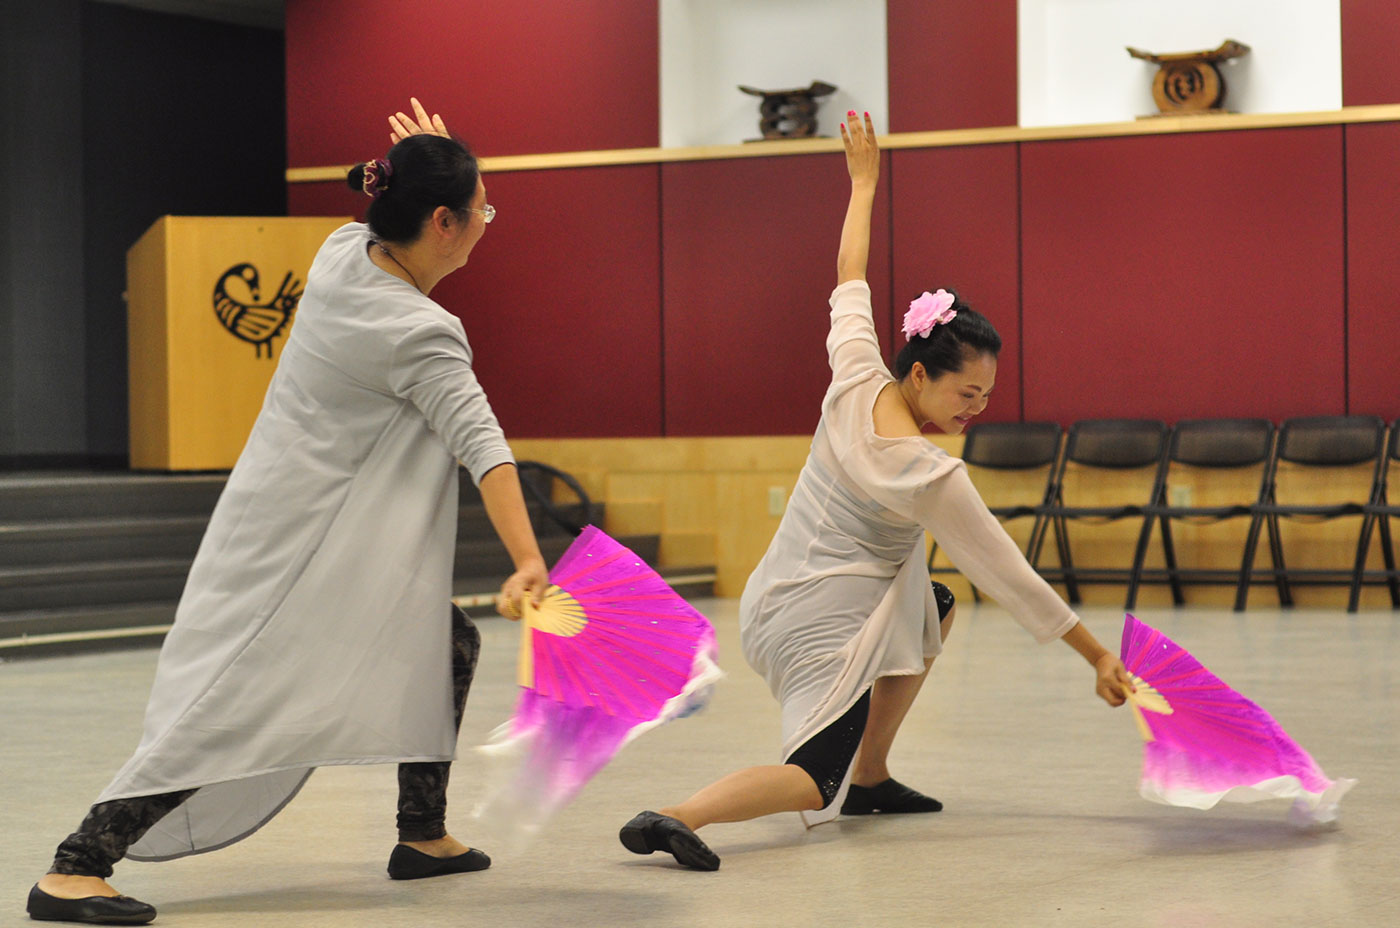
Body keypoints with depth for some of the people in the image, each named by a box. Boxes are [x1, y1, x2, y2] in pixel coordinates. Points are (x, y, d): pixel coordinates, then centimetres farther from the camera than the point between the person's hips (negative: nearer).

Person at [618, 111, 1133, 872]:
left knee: (936, 606, 30)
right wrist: (1097, 657, -6)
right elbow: (1009, 576, -14)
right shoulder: (932, 477, -21)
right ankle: (677, 816, -30)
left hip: (771, 601, 9)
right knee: (817, 783, -6)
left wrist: (864, 183, 24)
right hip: (820, 628, -9)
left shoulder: (854, 380, -6)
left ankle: (870, 778, 30)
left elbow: (850, 283, 12)